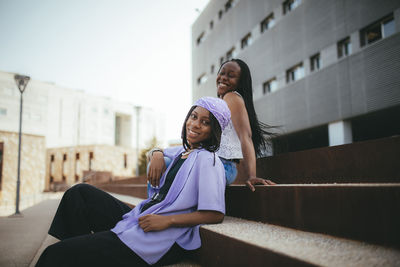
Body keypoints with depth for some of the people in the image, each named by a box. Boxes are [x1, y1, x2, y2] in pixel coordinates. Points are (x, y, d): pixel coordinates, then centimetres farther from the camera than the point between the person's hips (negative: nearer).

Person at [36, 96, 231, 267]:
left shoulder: (207, 160, -11)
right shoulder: (182, 151, 13)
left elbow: (216, 215, -18)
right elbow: (159, 152, 36)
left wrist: (167, 220, -20)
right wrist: (157, 154, 10)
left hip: (161, 240, -9)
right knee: (80, 192, 9)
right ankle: (83, 248, 3)